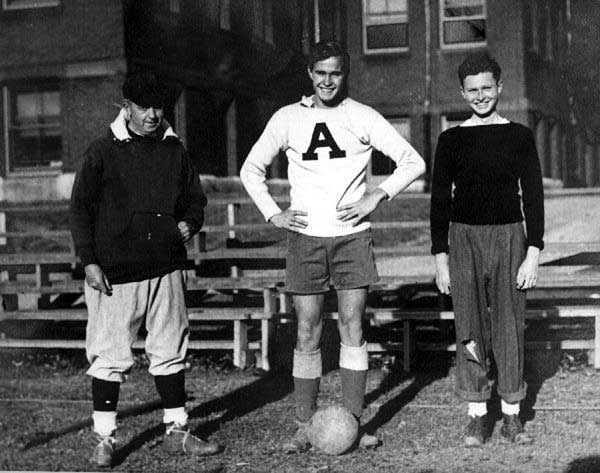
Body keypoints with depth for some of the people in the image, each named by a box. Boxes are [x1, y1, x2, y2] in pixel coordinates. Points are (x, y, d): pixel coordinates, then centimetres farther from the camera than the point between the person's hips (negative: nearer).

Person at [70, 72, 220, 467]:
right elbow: (81, 209, -1)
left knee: (170, 352, 10)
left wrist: (189, 223, -3)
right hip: (115, 271, -4)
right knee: (110, 356, 0)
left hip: (166, 268, 4)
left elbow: (195, 198, 19)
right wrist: (89, 262, -7)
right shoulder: (103, 152, -2)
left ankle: (177, 431, 20)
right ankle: (105, 439, 11)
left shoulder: (174, 150, 8)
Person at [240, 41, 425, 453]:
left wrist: (377, 196, -8)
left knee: (352, 328, -1)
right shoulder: (288, 118, 6)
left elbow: (413, 162, 4)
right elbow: (251, 170, 16)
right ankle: (305, 426, 7)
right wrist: (273, 214, 3)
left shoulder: (362, 117, 2)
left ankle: (353, 422, 6)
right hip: (305, 237, 1)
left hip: (352, 236, -1)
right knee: (308, 332, 1)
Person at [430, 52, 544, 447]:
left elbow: (533, 196, 3)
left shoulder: (519, 137, 4)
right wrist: (441, 257, 0)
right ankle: (477, 415, 9)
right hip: (465, 238, 0)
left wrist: (533, 252, -4)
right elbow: (440, 200, 6)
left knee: (510, 328, 2)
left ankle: (512, 416, 11)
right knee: (470, 329, 0)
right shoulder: (452, 140, 4)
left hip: (509, 237, 0)